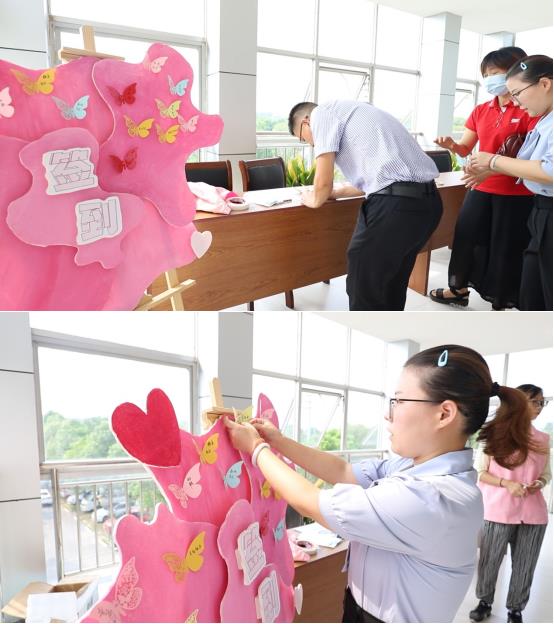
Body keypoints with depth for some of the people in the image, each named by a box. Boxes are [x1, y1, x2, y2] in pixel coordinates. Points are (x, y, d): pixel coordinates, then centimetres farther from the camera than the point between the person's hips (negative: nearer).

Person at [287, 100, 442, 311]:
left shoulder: (321, 113, 4)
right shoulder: (352, 113, 30)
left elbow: (324, 183, -1)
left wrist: (315, 199, 21)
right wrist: (335, 193, 43)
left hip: (395, 205, -9)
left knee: (364, 287, 7)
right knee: (392, 284, 24)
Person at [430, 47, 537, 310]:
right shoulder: (480, 111, 9)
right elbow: (465, 149, 11)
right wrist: (452, 145, -12)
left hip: (516, 193, -6)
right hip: (481, 188, 6)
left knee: (506, 248, 3)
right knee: (465, 237, 11)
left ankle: (501, 303, 19)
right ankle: (459, 289, 31)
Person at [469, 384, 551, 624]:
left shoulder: (543, 439, 8)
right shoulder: (496, 433, -1)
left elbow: (546, 474, 17)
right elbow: (479, 472, 0)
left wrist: (538, 483, -6)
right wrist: (507, 483, -15)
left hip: (533, 512, 3)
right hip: (499, 510, -3)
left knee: (524, 565, 8)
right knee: (489, 560, 7)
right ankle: (485, 602, 28)